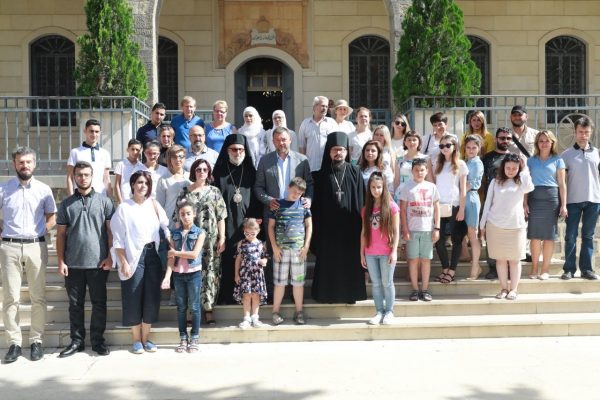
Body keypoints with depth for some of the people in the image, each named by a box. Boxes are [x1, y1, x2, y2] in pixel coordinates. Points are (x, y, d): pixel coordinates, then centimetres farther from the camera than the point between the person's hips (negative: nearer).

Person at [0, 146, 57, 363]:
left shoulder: (43, 189, 5)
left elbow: (52, 216, 14)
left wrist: (42, 231, 2)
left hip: (36, 246, 1)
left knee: (38, 297, 3)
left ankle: (36, 341, 11)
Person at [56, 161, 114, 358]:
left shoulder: (104, 201, 3)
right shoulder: (66, 204, 7)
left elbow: (111, 231, 2)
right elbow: (60, 234, 7)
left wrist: (110, 257, -6)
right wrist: (61, 261, -1)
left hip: (98, 263, -1)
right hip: (73, 264, 2)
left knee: (99, 304, 5)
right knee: (75, 304, 9)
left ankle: (98, 340, 15)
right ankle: (77, 341, 18)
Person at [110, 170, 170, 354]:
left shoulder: (154, 205, 9)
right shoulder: (124, 208, -4)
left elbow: (166, 228, 4)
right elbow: (118, 239, -7)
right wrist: (124, 262, -11)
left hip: (152, 254, 4)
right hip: (134, 256, -4)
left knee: (152, 296, 6)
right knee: (134, 297, 1)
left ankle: (146, 338, 19)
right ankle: (136, 340, 14)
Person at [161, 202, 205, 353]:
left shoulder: (199, 232, -3)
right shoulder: (175, 233, 5)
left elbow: (194, 254, -13)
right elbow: (171, 257, -1)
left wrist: (176, 252, -8)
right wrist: (167, 276, -12)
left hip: (194, 273, -3)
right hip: (178, 274, 3)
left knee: (194, 307, 4)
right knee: (181, 307, 9)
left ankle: (194, 339, 13)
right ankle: (183, 338, 17)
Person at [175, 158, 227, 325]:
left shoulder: (214, 192, 6)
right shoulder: (185, 192, 6)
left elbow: (221, 217, 4)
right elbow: (179, 217, 6)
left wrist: (222, 239, -2)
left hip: (211, 240, 0)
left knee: (210, 274, 1)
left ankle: (208, 310, 10)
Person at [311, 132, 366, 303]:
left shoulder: (355, 172, 3)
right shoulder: (322, 175, 4)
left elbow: (361, 200, 2)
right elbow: (317, 203, 2)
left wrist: (360, 223, -3)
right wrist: (316, 228, -3)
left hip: (349, 225, 0)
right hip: (328, 225, 0)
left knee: (350, 260, 5)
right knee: (328, 261, 5)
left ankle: (350, 292, 15)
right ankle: (329, 293, 14)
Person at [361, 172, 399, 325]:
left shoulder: (391, 206, -3)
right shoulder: (366, 209, 9)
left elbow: (396, 231, -4)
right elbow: (364, 232, 10)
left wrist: (394, 251, -11)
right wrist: (362, 253, 7)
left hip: (386, 252, -4)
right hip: (370, 253, 4)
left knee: (387, 283, 2)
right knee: (376, 284, 8)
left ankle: (389, 312, 12)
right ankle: (379, 312, 14)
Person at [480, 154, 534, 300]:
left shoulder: (521, 182, 4)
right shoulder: (495, 182, 7)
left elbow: (529, 187, -20)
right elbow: (488, 203, 8)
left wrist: (524, 169, -8)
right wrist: (483, 224, 6)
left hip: (516, 226, -1)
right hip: (495, 226, 1)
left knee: (514, 259, 3)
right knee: (500, 258, 5)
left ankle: (513, 289, 10)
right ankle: (504, 288, 12)